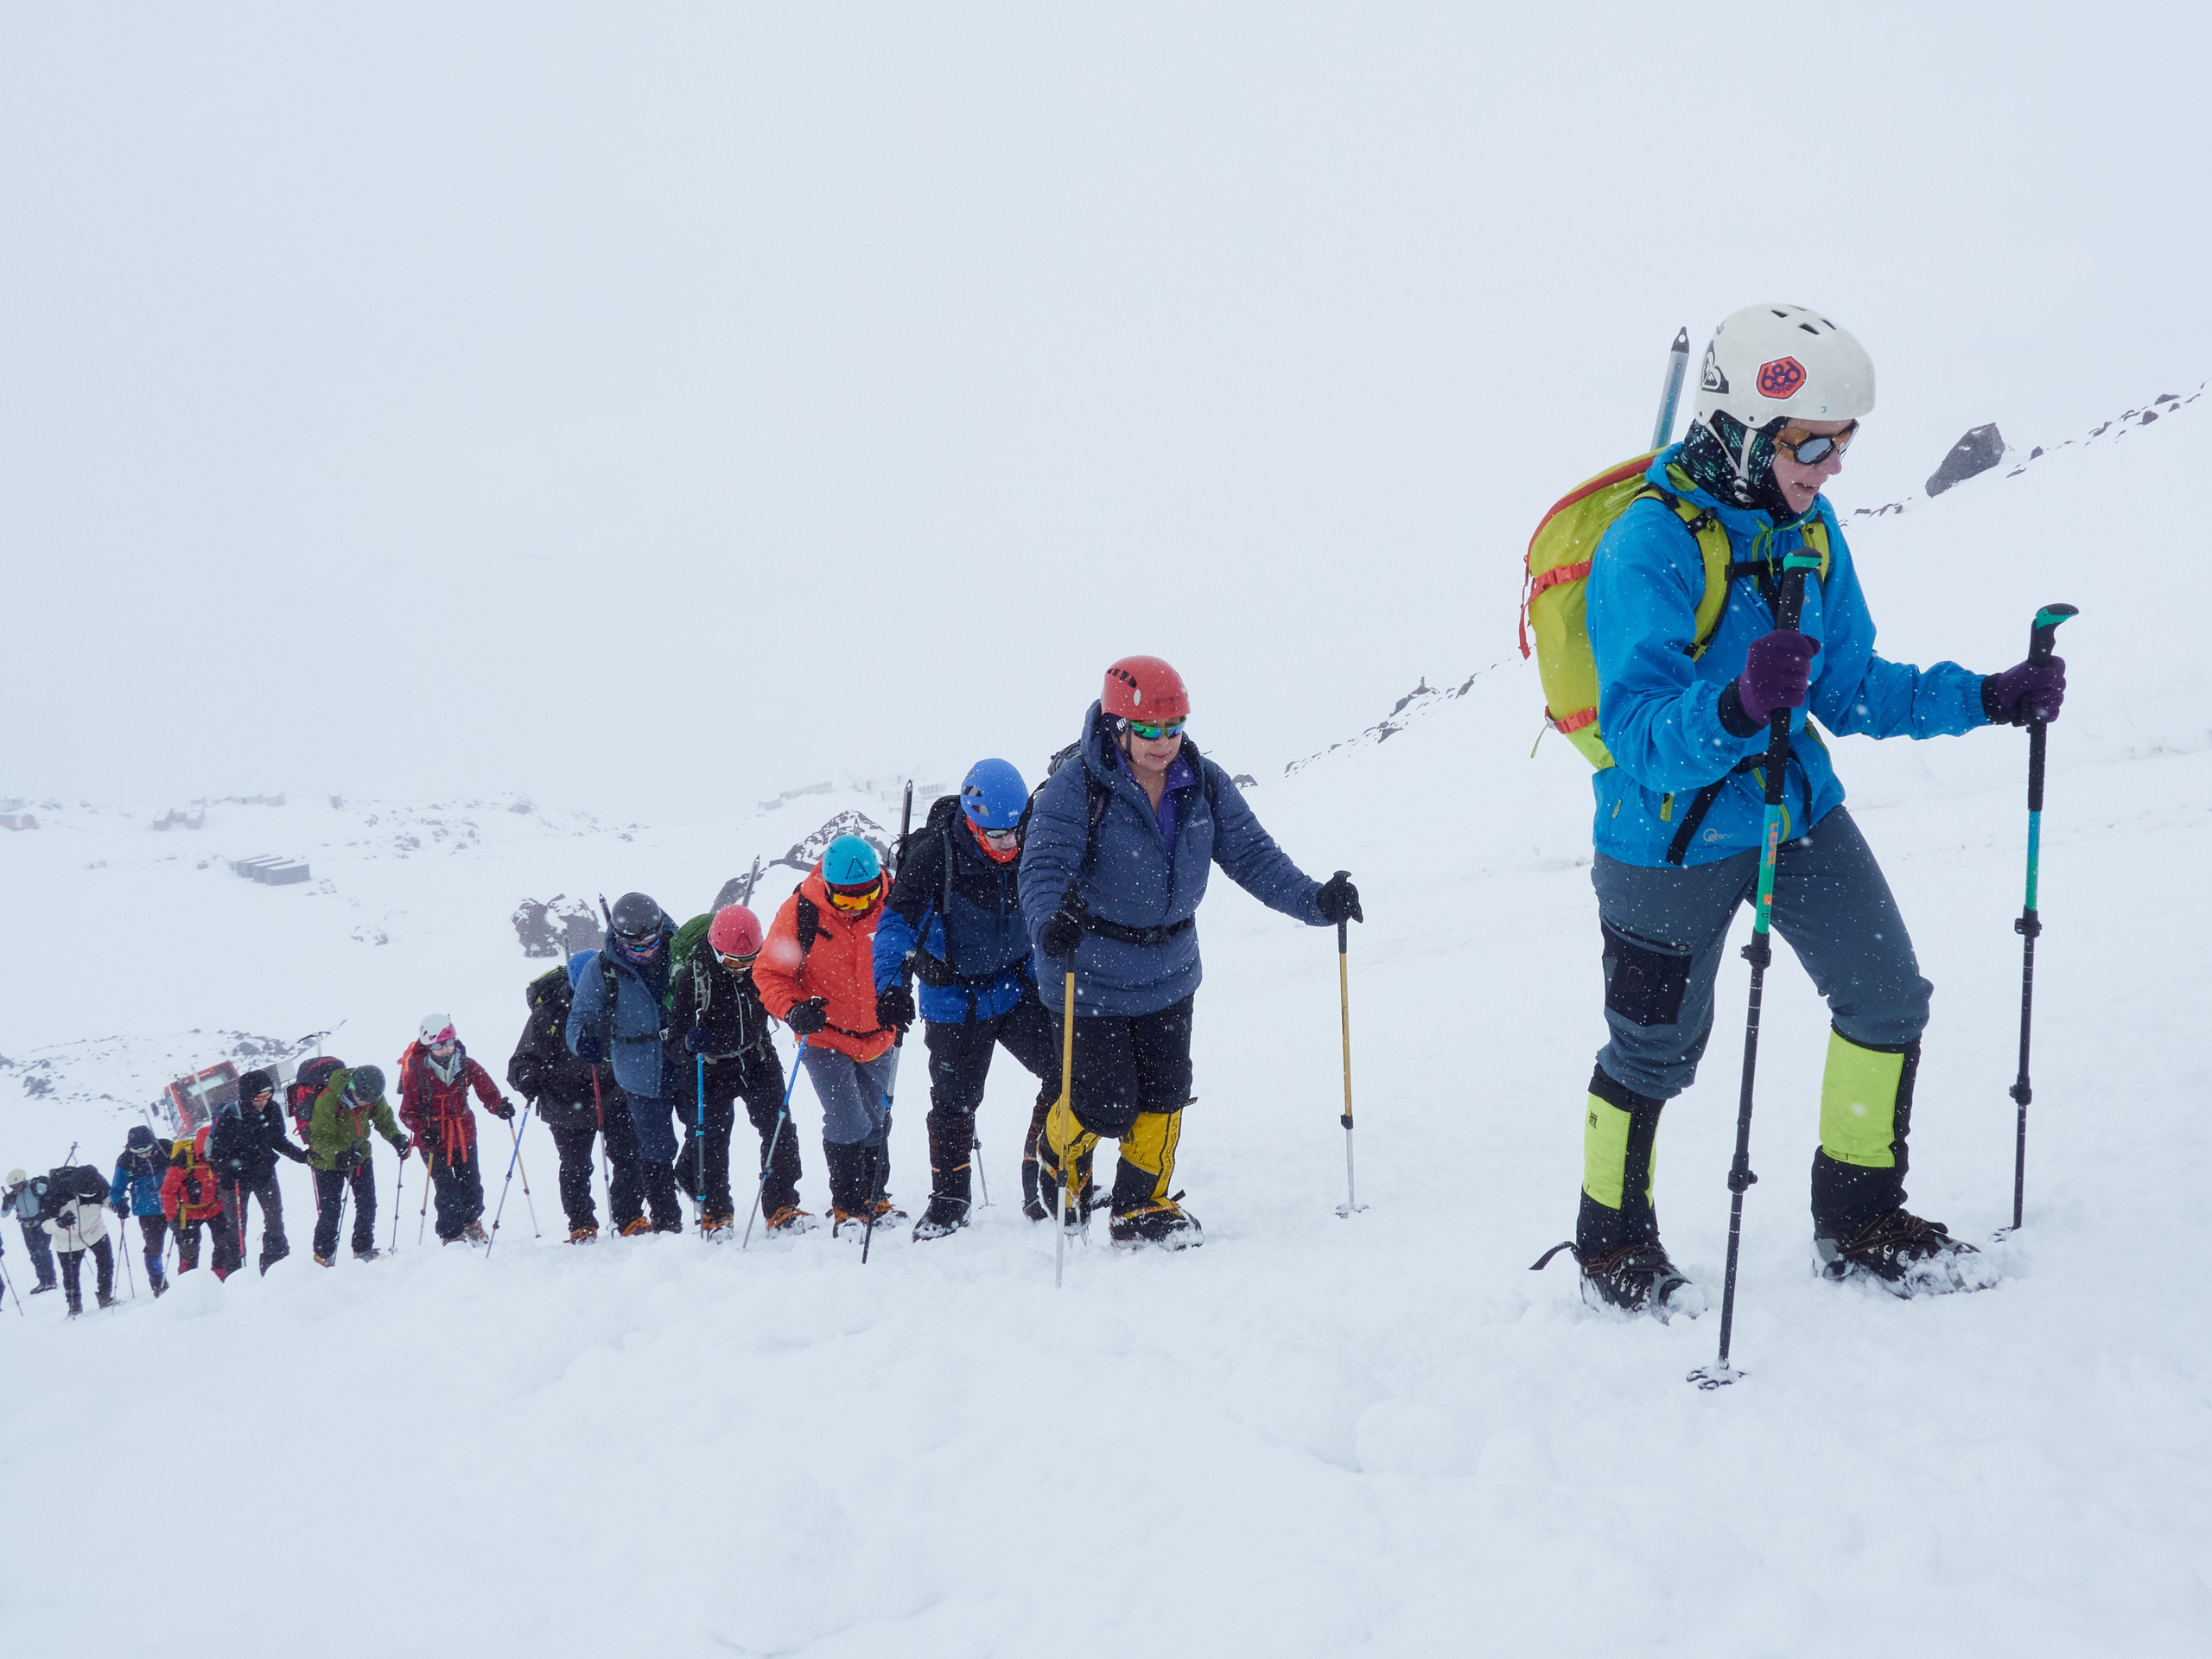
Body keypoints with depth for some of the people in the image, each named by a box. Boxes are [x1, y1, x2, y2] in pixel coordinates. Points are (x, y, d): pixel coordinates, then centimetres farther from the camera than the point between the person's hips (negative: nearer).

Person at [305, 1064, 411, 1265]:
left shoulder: (374, 1097, -15)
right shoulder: (327, 1100, -31)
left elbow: (384, 1118, 1)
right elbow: (319, 1137, -27)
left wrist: (396, 1137, -18)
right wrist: (338, 1155, -43)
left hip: (359, 1154, 5)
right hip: (328, 1160, -5)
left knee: (367, 1203, 4)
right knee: (330, 1210, -4)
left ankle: (363, 1249, 21)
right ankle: (323, 1254, 14)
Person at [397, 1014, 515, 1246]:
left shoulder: (466, 1066, -4)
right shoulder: (416, 1072, -13)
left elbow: (487, 1089, 0)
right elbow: (407, 1112, -9)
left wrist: (499, 1106, -21)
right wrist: (422, 1131, -26)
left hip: (464, 1137, 4)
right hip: (434, 1141, -3)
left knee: (472, 1185, 14)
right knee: (447, 1193, -6)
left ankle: (472, 1222, 41)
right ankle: (451, 1235, 11)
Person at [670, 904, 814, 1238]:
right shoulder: (694, 975, -16)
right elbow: (675, 1023, -10)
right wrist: (690, 1038, -32)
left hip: (759, 1063, 2)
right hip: (712, 1069, -2)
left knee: (779, 1130, -8)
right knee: (710, 1141, 0)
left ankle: (781, 1208, 1)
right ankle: (715, 1211, 22)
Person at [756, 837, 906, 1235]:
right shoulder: (800, 912, -18)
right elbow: (770, 971, -9)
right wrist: (793, 1009, -25)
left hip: (878, 1037, 3)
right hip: (825, 1037, -3)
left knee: (876, 1121, 15)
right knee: (847, 1123, -10)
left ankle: (874, 1198, 33)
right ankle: (847, 1206, 8)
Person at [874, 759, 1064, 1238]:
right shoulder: (934, 855, -22)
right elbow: (896, 921, -19)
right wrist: (890, 986, -30)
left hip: (1018, 987, 3)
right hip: (955, 1000, -3)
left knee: (1066, 1075, -10)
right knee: (953, 1103, 5)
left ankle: (1044, 1186, 5)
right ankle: (948, 1201, 25)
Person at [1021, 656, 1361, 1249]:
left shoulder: (1204, 785, -5)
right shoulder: (1075, 788, -20)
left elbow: (1252, 855, -5)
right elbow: (1044, 867, -28)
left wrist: (1315, 900, -20)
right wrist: (1052, 922, -50)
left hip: (1168, 974, 5)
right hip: (1090, 976, -5)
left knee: (1164, 1094, 10)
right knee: (1108, 1105, -1)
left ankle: (1144, 1207, 32)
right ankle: (1060, 1151, 35)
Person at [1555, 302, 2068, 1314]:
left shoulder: (1808, 529, -1)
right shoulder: (1647, 547, -24)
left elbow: (1853, 690, 7)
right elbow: (1637, 732, -30)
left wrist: (1987, 698, -4)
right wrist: (1738, 706, -48)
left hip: (1797, 810, 6)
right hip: (1672, 839, -6)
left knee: (1889, 1001, 3)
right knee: (1656, 1052, 8)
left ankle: (1858, 1224, 22)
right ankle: (1613, 1242, 32)